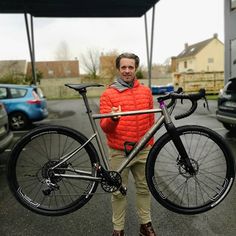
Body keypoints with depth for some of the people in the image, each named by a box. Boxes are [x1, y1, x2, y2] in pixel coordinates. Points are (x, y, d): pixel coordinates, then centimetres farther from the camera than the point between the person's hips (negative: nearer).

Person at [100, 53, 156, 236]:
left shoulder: (146, 91, 4)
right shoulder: (108, 94, -6)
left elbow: (151, 121, 12)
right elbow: (104, 127, -9)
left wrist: (151, 146, 15)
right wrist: (113, 119, -31)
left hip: (142, 151, 3)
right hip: (119, 152, -3)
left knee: (144, 188, 15)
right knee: (119, 192, 10)